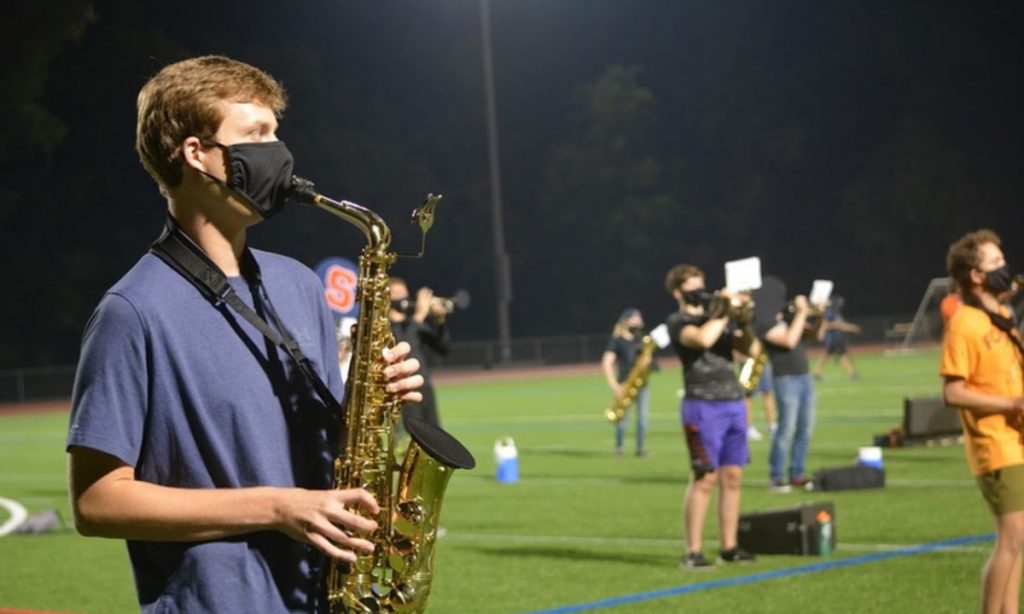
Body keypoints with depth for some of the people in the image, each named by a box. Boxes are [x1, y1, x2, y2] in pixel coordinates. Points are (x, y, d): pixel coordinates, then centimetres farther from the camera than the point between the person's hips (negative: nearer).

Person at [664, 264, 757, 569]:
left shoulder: (715, 317, 18)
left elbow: (752, 350, 10)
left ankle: (729, 547, 11)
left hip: (733, 404, 6)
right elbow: (702, 339, -22)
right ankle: (693, 552, -6)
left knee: (732, 477, 5)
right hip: (703, 407, -6)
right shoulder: (677, 322, 0)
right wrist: (725, 311, -11)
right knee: (704, 478, -9)